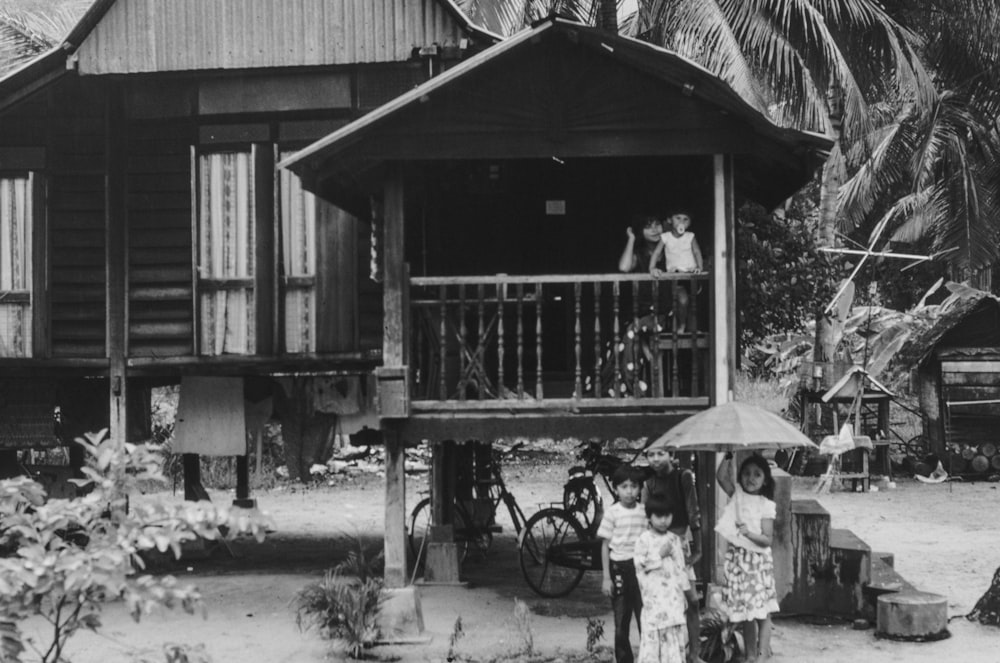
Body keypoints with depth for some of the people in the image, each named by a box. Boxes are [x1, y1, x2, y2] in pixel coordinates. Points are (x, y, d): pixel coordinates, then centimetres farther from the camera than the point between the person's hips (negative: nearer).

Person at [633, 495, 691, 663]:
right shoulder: (644, 540, -4)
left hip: (674, 596, 4)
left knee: (676, 633, 6)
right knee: (653, 635, -3)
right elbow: (640, 566, -10)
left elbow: (680, 567, 14)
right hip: (654, 597, -4)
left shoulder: (675, 540, 10)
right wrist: (659, 556, -14)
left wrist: (684, 592, 12)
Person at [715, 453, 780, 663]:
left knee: (762, 612, -2)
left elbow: (767, 539, -10)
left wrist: (749, 533, -26)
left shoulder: (766, 505, -6)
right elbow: (721, 476, -11)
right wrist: (729, 455, -14)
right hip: (737, 558, 4)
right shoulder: (737, 494, 5)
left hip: (758, 560, -4)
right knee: (745, 612, 11)